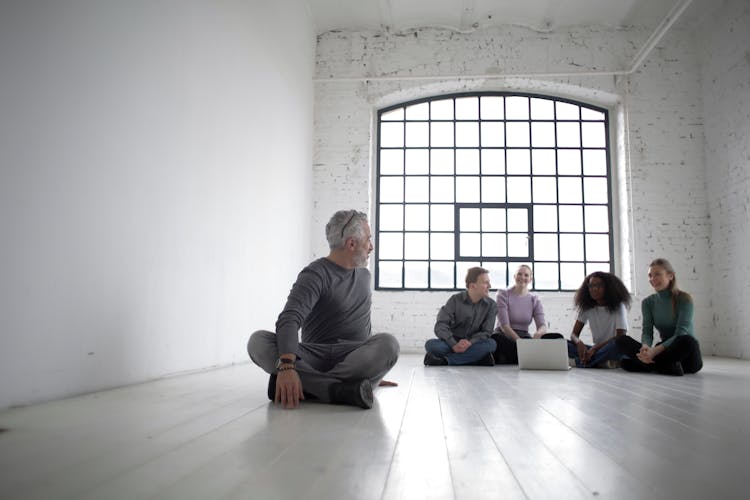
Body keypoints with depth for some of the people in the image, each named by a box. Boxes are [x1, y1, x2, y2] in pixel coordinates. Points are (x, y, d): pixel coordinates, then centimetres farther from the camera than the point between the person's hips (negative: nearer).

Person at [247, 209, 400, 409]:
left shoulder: (364, 275, 18)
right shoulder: (315, 274, -6)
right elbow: (289, 320, -23)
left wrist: (374, 371, 25)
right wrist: (287, 366, -41)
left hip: (353, 358, 4)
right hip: (313, 357, -3)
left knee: (388, 343, -30)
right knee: (258, 341, -30)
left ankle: (308, 384, -31)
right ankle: (339, 389, -43)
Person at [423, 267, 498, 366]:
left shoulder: (491, 305, 0)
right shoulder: (455, 300, -5)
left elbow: (486, 332, -5)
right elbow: (440, 326, -13)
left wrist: (470, 342, -25)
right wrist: (454, 345, -30)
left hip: (473, 344, 2)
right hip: (452, 342, -1)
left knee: (491, 344, -31)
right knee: (431, 345, -30)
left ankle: (444, 361, -30)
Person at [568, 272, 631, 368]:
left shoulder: (618, 306, -7)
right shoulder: (586, 307, 3)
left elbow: (621, 337, -17)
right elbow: (574, 334, 0)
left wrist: (594, 348, -26)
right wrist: (579, 342, -26)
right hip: (597, 350, 4)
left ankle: (579, 362, -31)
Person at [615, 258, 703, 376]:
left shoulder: (684, 299, -10)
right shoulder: (648, 302, 5)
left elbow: (680, 334, -20)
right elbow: (647, 332, -7)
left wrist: (655, 350, -35)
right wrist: (645, 347, -32)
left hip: (686, 356, -5)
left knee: (686, 341, -39)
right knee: (622, 341, -17)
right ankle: (667, 366, -30)